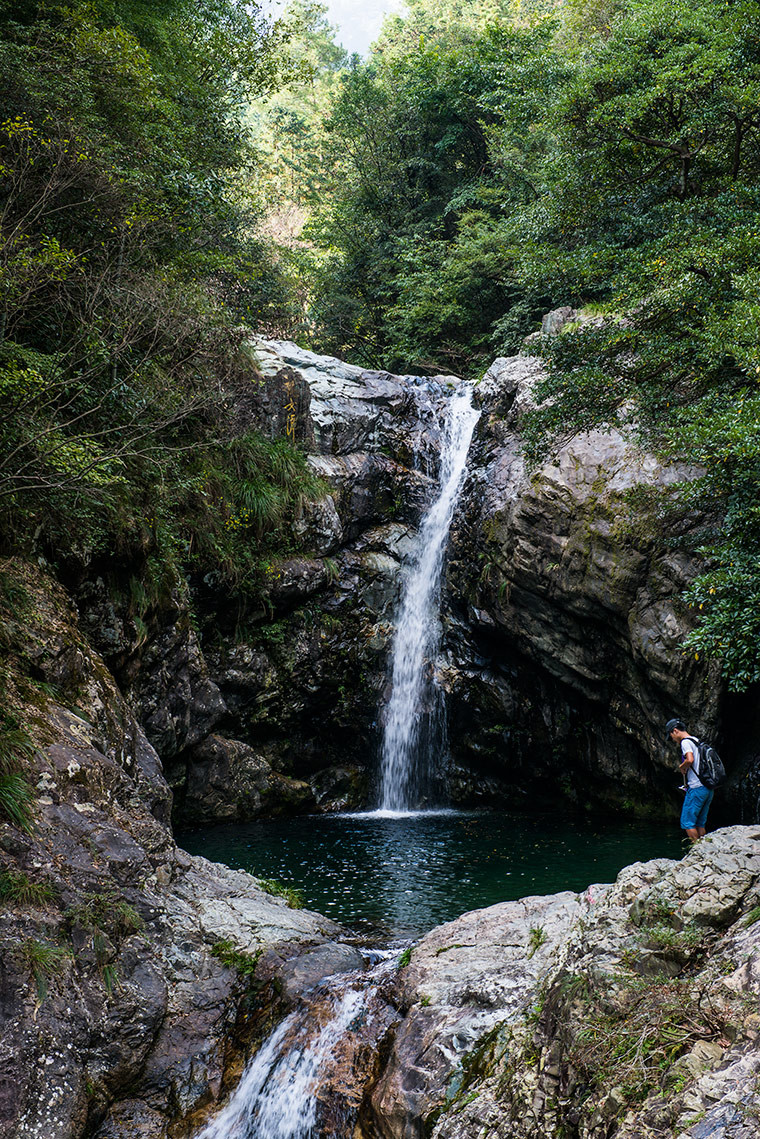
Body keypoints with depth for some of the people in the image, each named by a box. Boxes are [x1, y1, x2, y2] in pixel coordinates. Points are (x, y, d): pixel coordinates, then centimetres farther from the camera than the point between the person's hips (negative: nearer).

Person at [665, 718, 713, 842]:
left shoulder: (685, 742, -9)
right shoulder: (697, 741, 19)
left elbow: (690, 759, -26)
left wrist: (681, 767, -6)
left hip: (696, 788, -9)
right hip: (708, 789, 9)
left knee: (687, 822, -3)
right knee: (700, 823, 14)